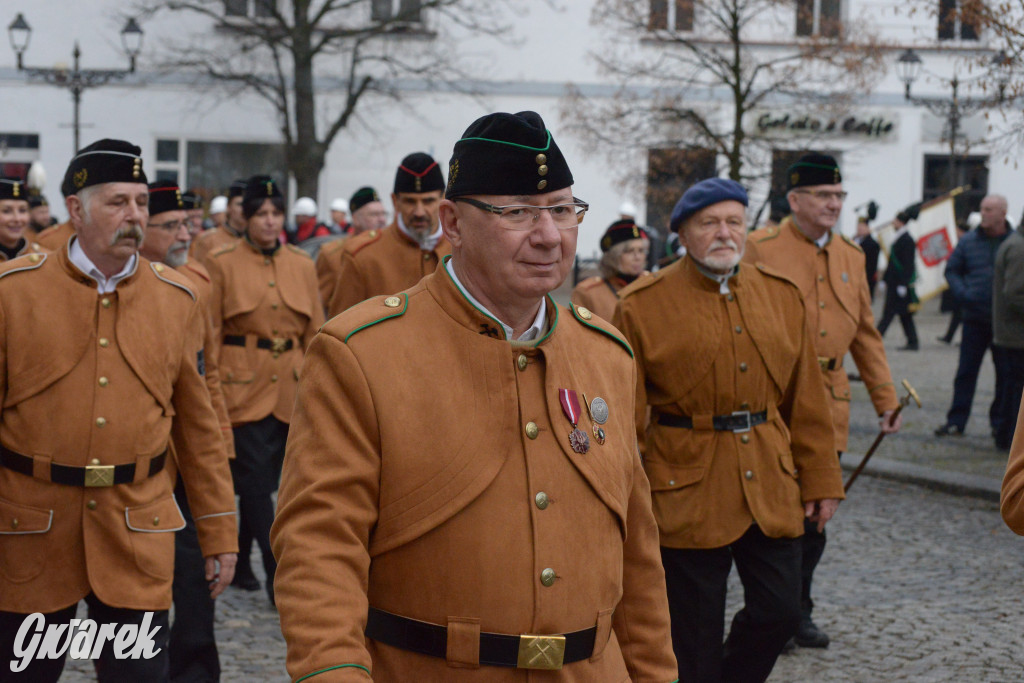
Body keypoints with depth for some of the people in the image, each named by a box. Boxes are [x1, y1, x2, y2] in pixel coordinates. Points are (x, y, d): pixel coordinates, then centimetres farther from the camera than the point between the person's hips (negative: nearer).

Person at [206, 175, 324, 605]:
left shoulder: (302, 265, 9)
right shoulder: (222, 263, -1)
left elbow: (315, 333, 12)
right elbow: (210, 335, 0)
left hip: (289, 387, 4)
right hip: (242, 383, -4)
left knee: (263, 480, 9)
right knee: (256, 477, -9)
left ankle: (239, 561, 25)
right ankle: (278, 574, -9)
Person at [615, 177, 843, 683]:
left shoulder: (781, 295, 8)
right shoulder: (642, 305, -5)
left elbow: (805, 400, 12)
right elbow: (626, 415, -3)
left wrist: (821, 480, 11)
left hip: (770, 486, 4)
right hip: (687, 492, -4)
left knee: (780, 612, 4)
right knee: (695, 637, 3)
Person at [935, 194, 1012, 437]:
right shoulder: (968, 241, 3)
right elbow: (952, 270, 11)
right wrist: (962, 294, -4)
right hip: (975, 317, 1)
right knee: (966, 371, 2)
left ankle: (1000, 421, 19)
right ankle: (956, 422, 6)